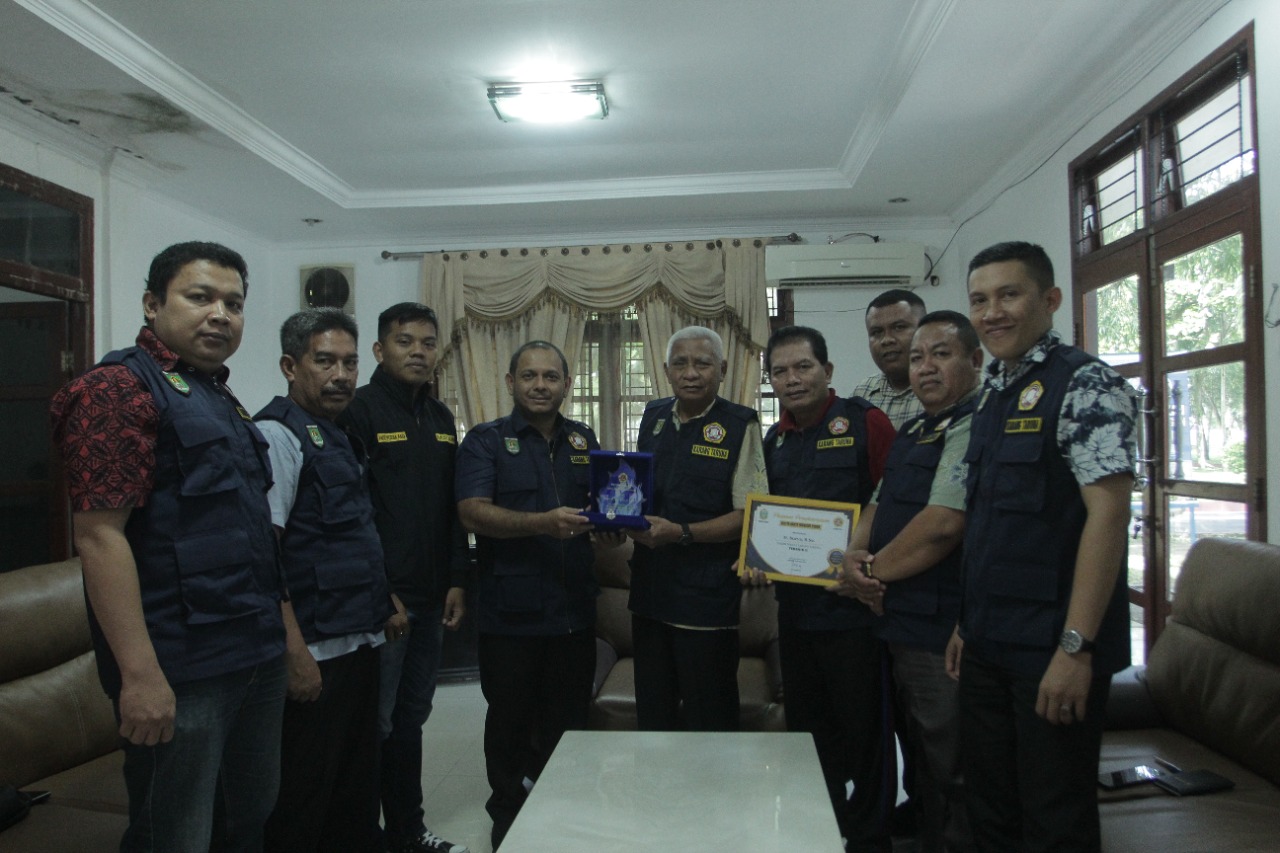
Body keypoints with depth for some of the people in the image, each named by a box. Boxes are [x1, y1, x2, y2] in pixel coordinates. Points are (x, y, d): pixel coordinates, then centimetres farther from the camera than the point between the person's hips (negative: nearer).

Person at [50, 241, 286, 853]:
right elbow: (100, 534, -19)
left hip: (258, 658, 8)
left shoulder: (221, 399, 14)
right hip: (179, 671, -8)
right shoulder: (119, 387, -12)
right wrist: (141, 674, -22)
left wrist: (277, 634, 16)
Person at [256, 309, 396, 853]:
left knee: (357, 789, 20)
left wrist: (382, 595, 19)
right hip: (316, 653, -9)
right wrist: (294, 652, -23)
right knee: (301, 805, 4)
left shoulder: (338, 438, 15)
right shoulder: (277, 433, -12)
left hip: (359, 644, 9)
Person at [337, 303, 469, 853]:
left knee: (411, 718, 16)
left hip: (430, 598, 7)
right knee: (375, 724, 3)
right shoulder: (359, 412, -8)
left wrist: (456, 581, 8)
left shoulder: (440, 418, 13)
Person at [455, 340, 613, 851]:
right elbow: (474, 512, -15)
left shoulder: (585, 442, 12)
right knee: (510, 722, 10)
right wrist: (545, 523, -28)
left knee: (569, 722, 14)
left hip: (574, 611, 4)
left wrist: (612, 530, -6)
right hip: (511, 612, -3)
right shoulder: (486, 441, -2)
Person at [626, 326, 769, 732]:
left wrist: (682, 533, -21)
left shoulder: (740, 425, -8)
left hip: (707, 596, -5)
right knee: (651, 714, 18)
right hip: (650, 590, 6)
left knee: (710, 723, 7)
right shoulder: (653, 416, 9)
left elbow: (749, 515, -14)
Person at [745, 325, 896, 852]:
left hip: (852, 604, -6)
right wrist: (758, 562, 3)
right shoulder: (774, 440, 12)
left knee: (863, 730, 6)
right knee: (807, 730, 17)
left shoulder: (864, 422, -7)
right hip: (795, 606, 7)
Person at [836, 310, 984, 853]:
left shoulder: (973, 427, -16)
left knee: (951, 775, 4)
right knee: (923, 763, 23)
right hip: (902, 624, 10)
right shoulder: (912, 432, 15)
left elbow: (943, 524, -25)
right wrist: (855, 556, -4)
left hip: (942, 630, -9)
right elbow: (878, 505, 17)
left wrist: (869, 572, -12)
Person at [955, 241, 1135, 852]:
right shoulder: (991, 397, 12)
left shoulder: (1086, 385, -12)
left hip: (1052, 649, -8)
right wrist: (969, 621, 14)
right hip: (988, 644, 8)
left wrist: (1076, 646, -23)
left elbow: (1108, 512, -19)